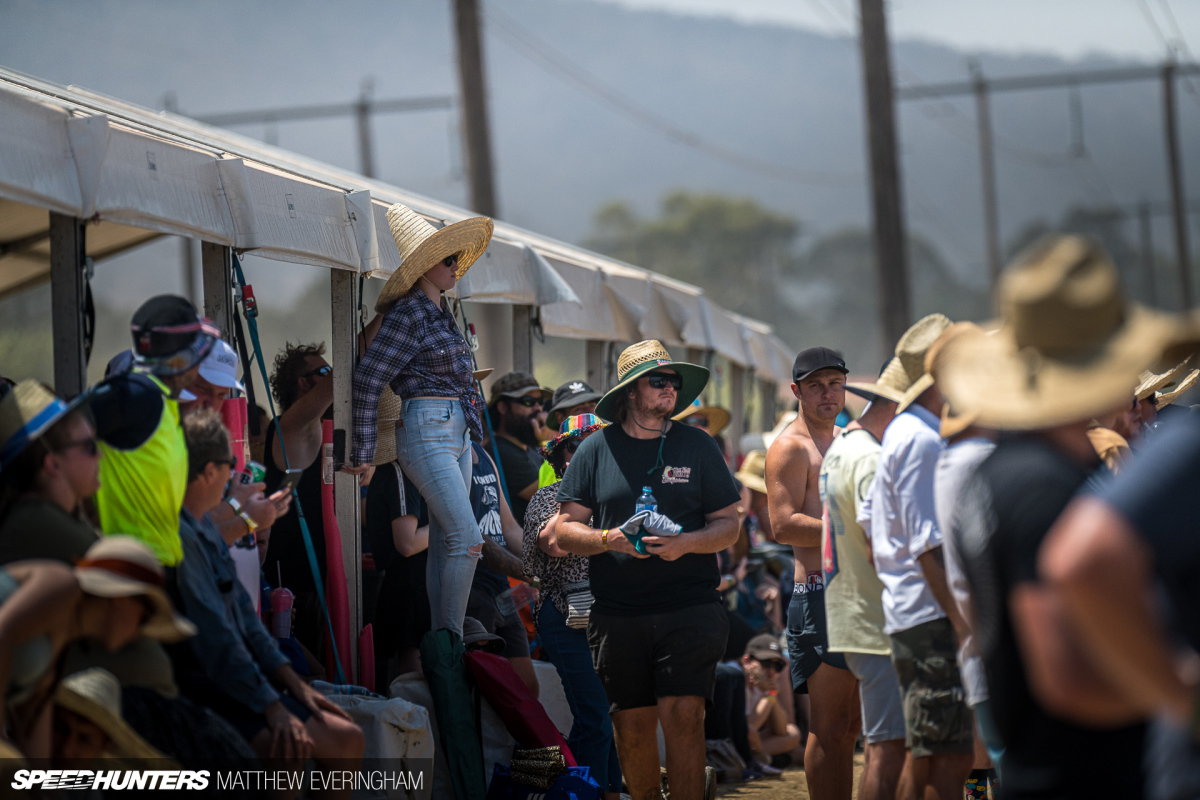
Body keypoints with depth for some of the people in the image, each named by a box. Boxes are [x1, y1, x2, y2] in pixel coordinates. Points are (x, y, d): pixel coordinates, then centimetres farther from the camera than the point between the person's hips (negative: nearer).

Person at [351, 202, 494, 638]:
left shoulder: (441, 315, 14)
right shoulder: (409, 316, -13)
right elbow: (368, 378, -14)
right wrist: (363, 451, -12)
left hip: (457, 435, 9)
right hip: (426, 434, -9)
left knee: (444, 543, 9)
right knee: (467, 540, -15)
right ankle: (451, 636, -11)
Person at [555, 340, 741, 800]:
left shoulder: (698, 446, 9)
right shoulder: (596, 450, 8)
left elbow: (728, 524, 8)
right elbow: (566, 530, 7)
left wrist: (686, 543, -11)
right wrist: (609, 539, -12)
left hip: (689, 609, -1)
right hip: (617, 612, 1)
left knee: (683, 717, -12)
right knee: (631, 725, 4)